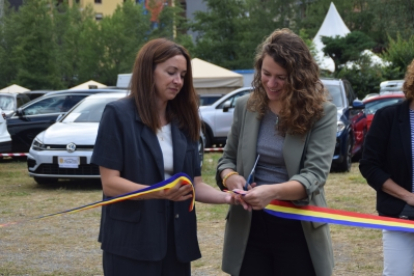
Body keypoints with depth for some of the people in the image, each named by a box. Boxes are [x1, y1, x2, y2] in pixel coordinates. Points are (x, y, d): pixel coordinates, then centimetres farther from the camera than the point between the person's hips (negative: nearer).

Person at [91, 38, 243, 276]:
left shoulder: (183, 122, 11)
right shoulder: (119, 115, -6)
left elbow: (195, 184, 7)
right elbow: (110, 183, -12)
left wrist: (227, 197, -12)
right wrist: (159, 192, -25)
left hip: (176, 242, 5)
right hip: (131, 243, -5)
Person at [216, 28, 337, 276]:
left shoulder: (321, 113, -7)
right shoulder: (246, 107, 3)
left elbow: (315, 174, -15)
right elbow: (228, 159, 13)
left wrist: (274, 192, -33)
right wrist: (230, 176, -12)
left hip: (298, 231, -2)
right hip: (249, 228, 3)